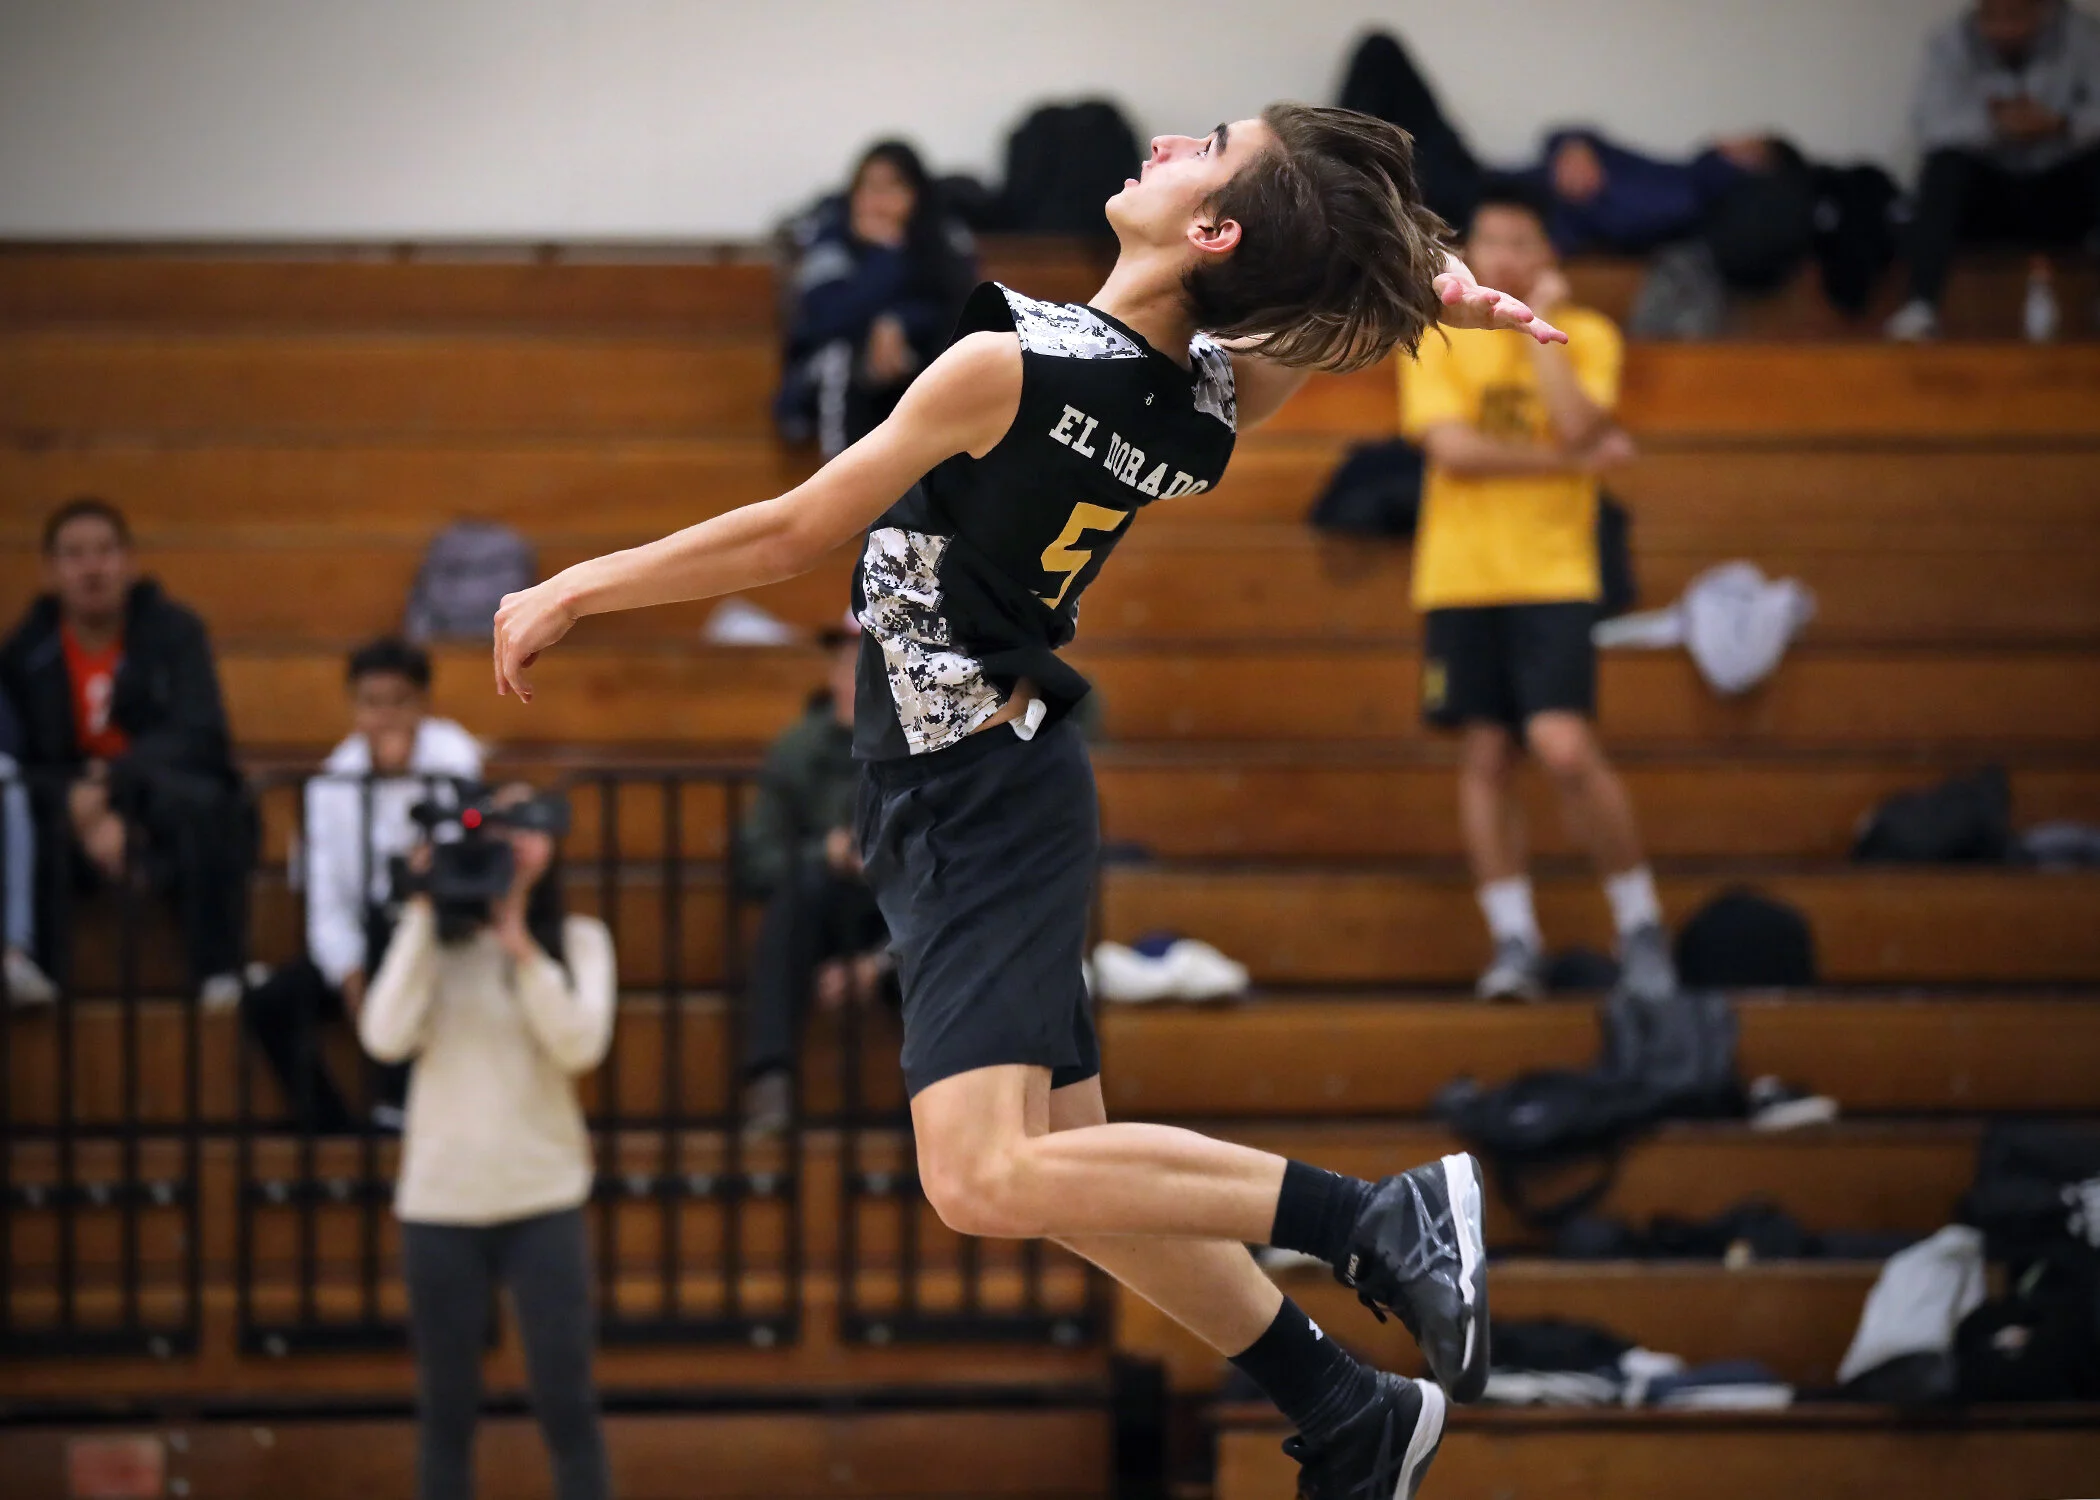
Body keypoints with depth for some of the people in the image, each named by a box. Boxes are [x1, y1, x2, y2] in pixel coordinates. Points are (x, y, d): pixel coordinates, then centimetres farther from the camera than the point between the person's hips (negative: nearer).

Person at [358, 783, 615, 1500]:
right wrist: (425, 914, -10)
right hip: (440, 1200, 1)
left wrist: (517, 938, -17)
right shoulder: (432, 940, 3)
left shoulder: (577, 941, 2)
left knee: (565, 1399, -4)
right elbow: (386, 1037, -12)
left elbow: (580, 1044, -13)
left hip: (543, 1199, -1)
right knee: (446, 1407, 5)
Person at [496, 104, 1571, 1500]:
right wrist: (1447, 283, -11)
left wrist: (581, 585, 0)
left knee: (986, 1177, -19)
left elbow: (795, 533, -12)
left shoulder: (1011, 367, -21)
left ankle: (1384, 1220, -21)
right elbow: (1369, 279, 14)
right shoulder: (1213, 405, -1)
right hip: (1002, 787, 9)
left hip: (976, 796, -9)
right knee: (1082, 1169, 15)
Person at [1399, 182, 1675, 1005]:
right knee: (1485, 758, 1)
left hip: (1552, 576, -2)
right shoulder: (1438, 340, 4)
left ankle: (1640, 926, -1)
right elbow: (1452, 447, -9)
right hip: (1459, 578, 2)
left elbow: (1577, 424, -15)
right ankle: (1514, 941, 9)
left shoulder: (1586, 335, 3)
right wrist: (1572, 458, -10)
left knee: (1564, 748, -15)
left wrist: (1541, 323, -9)